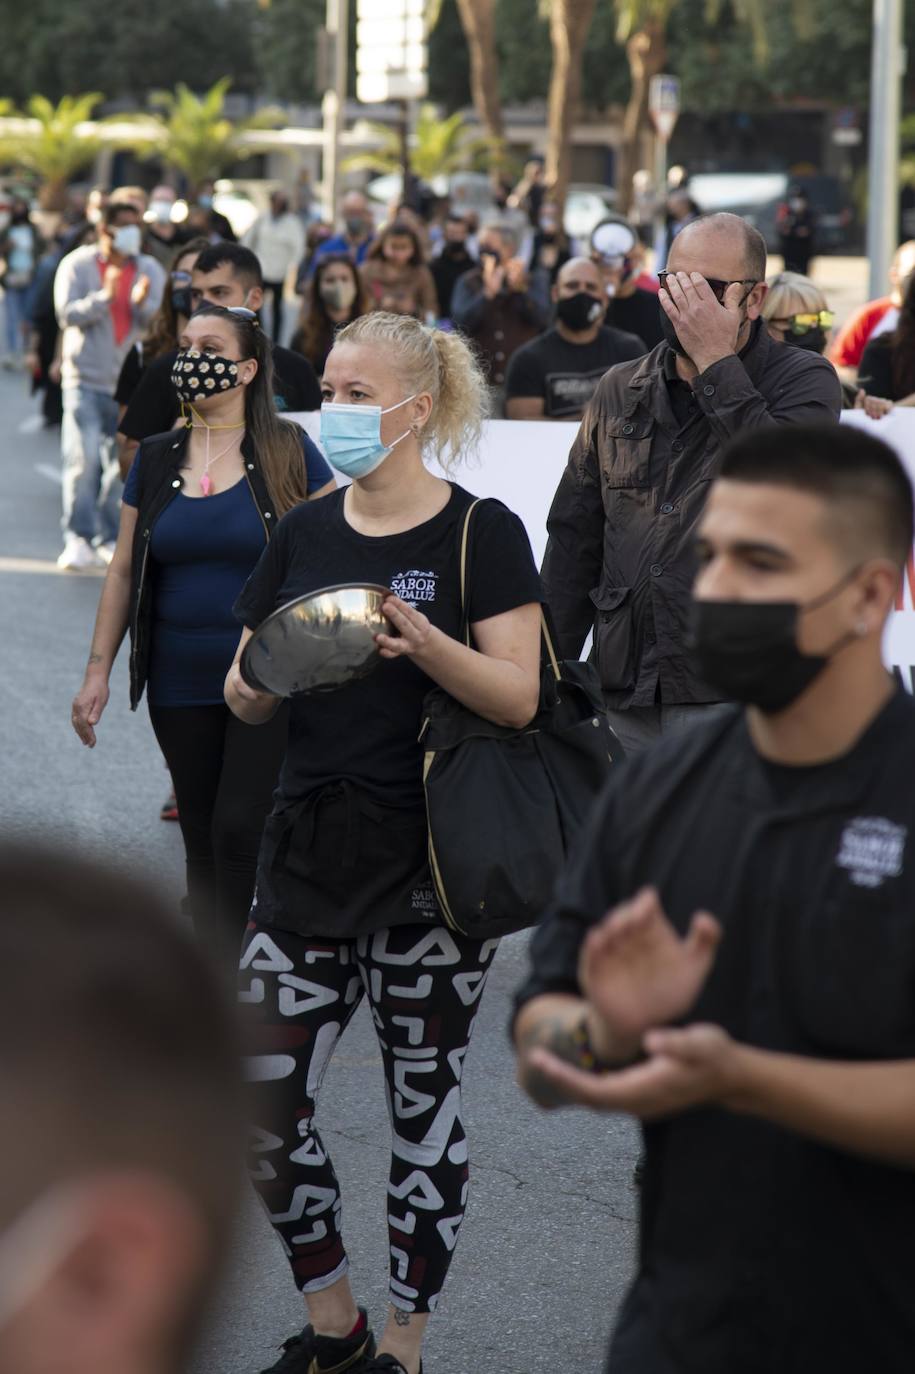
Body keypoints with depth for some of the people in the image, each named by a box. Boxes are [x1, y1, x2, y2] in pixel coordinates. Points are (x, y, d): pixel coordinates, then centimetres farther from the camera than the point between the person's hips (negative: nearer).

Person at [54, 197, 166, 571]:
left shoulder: (150, 270, 6)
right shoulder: (78, 265, 0)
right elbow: (68, 314, -11)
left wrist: (144, 303, -22)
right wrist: (105, 297, -26)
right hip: (86, 379, -3)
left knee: (124, 463, 3)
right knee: (83, 458, -13)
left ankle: (110, 539, 13)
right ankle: (78, 538, -9)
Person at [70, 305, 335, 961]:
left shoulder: (289, 454, -4)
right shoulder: (156, 461, 7)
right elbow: (124, 570, 11)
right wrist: (98, 671, 7)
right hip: (181, 685, 4)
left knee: (238, 830, -13)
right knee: (202, 841, 10)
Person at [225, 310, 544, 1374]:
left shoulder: (480, 532, -6)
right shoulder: (303, 534, 10)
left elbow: (518, 696, -12)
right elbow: (243, 698, 11)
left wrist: (421, 640, -28)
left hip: (430, 864, -5)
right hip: (310, 847, 5)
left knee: (423, 1106, 4)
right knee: (262, 1099, 0)